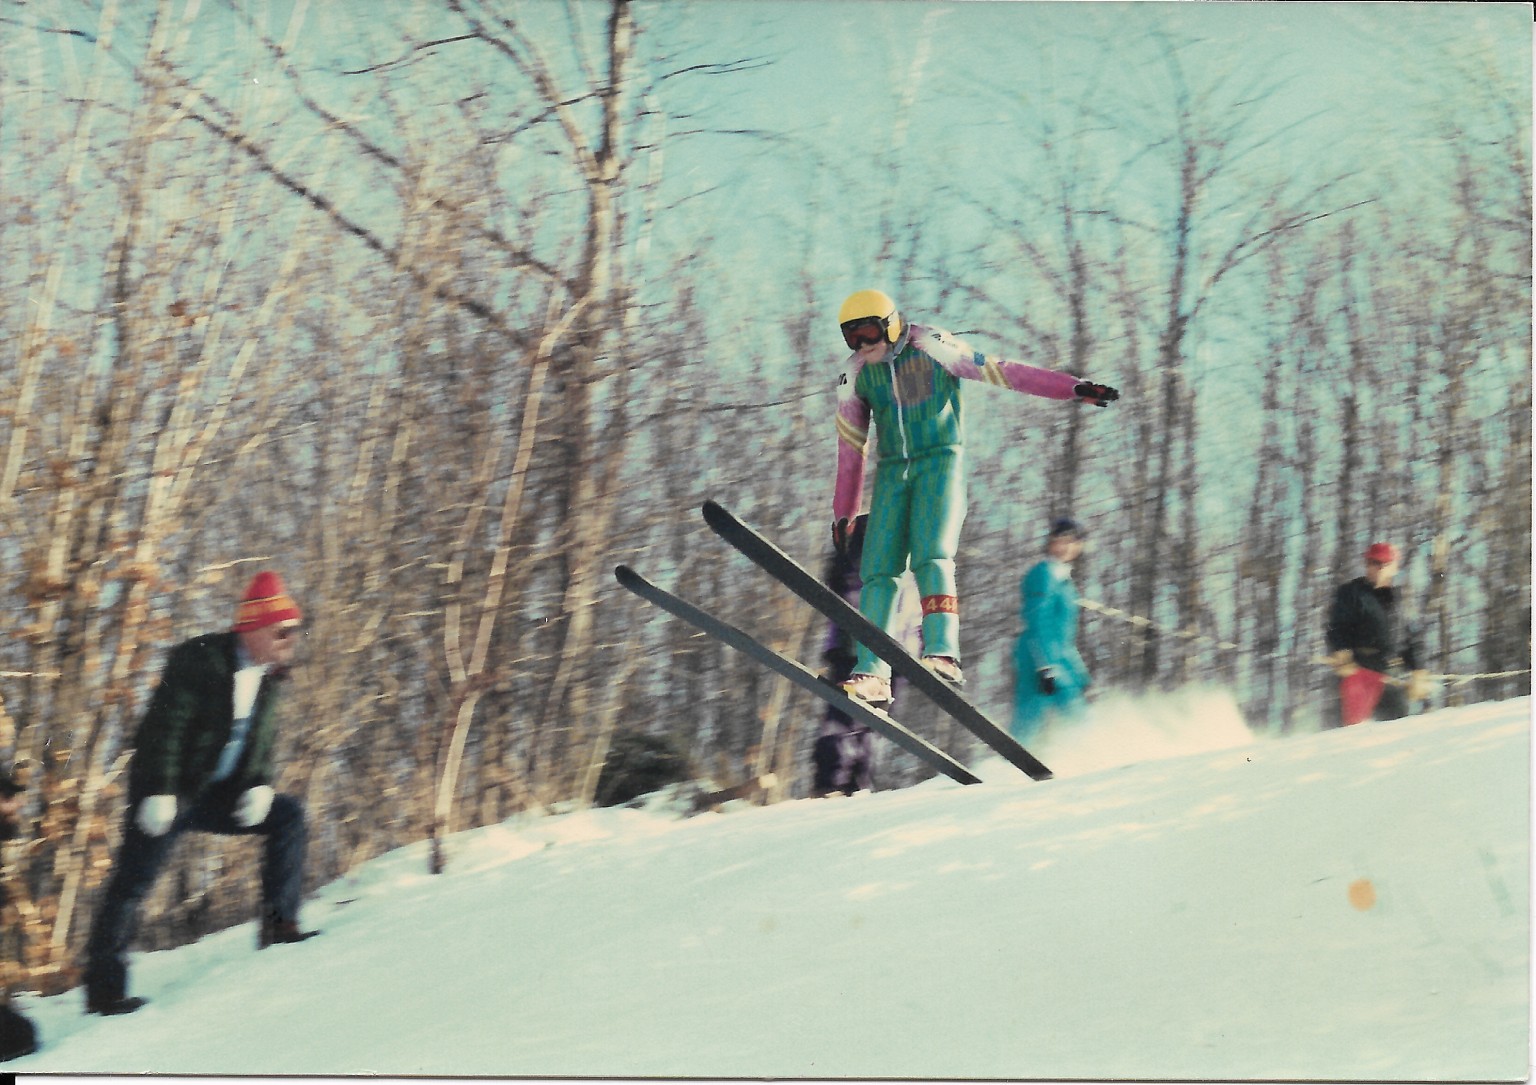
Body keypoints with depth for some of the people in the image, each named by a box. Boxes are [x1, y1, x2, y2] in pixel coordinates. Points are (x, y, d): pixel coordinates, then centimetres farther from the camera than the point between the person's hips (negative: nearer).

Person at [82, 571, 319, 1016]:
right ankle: (104, 987, -4)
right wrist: (160, 794, -26)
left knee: (287, 816, -6)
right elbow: (166, 727, -20)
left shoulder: (268, 676, 5)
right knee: (133, 881, -9)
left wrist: (260, 786, -8)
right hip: (166, 793, -7)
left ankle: (278, 926, -6)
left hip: (217, 794, 7)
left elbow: (263, 740, 11)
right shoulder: (199, 660, -16)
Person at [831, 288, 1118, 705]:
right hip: (892, 471, 4)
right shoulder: (856, 376, 6)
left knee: (931, 557, -24)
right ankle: (871, 674, -11)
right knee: (878, 570, -7)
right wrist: (843, 513, 17)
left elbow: (1003, 372, -8)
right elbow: (850, 448, 15)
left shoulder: (934, 349, -7)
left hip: (940, 463, -4)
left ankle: (942, 654, -32)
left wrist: (1074, 388, -13)